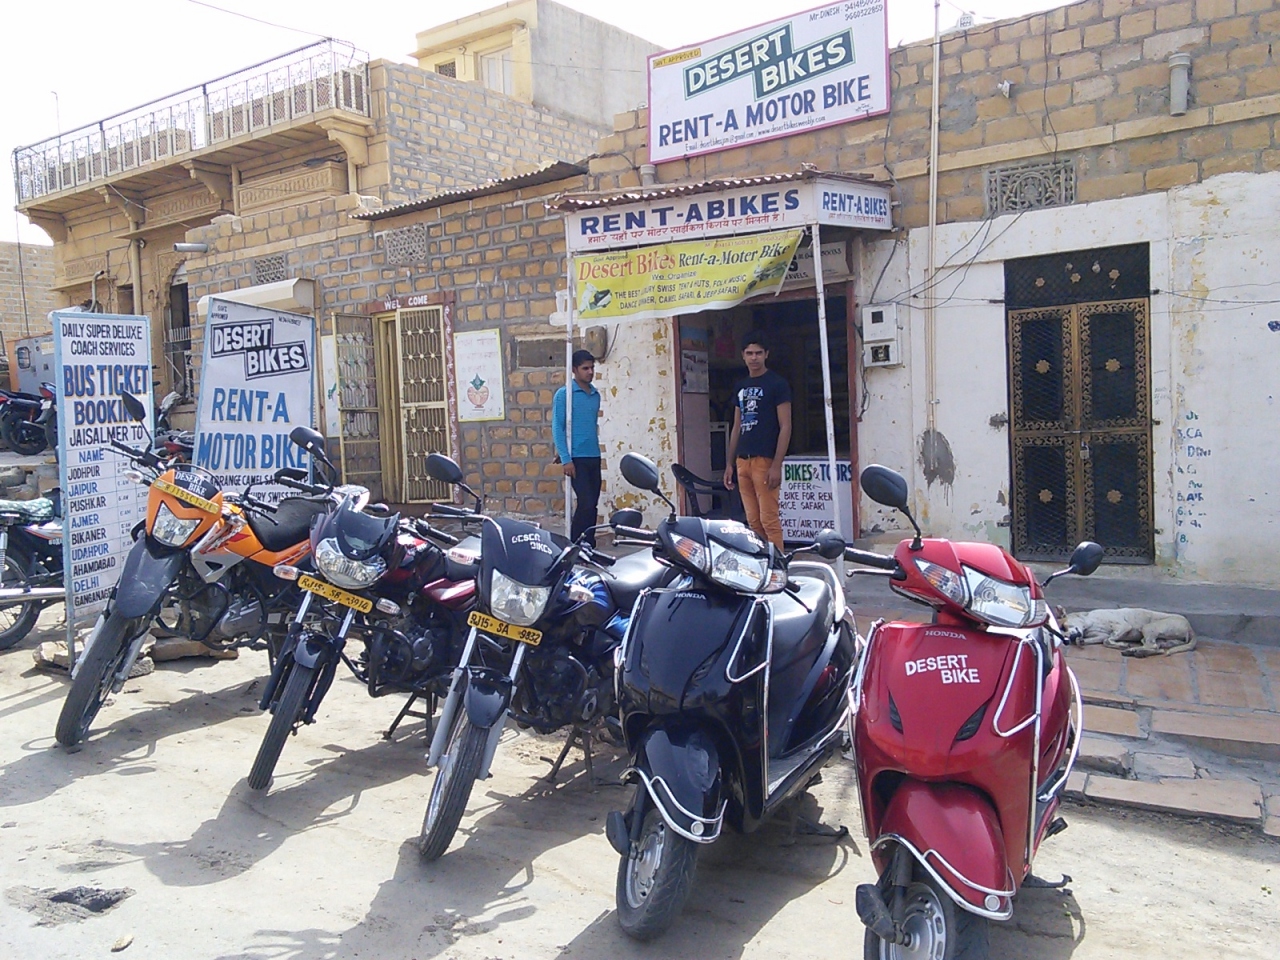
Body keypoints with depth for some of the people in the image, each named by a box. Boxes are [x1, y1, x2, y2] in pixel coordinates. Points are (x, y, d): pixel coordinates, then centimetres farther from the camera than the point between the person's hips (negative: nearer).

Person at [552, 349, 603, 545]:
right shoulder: (563, 394, -6)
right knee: (586, 503, -13)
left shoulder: (595, 395, 12)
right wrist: (566, 459, -15)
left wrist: (595, 449, 16)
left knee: (593, 504, 8)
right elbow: (557, 428, -9)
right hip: (576, 458, -6)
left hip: (594, 457, 6)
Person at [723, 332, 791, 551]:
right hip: (742, 460, 6)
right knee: (753, 521, 7)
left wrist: (776, 465, -14)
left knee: (769, 520, -9)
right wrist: (729, 463, 16)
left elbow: (785, 427, -7)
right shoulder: (741, 387, 17)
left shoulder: (777, 384, -2)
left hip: (765, 460, -6)